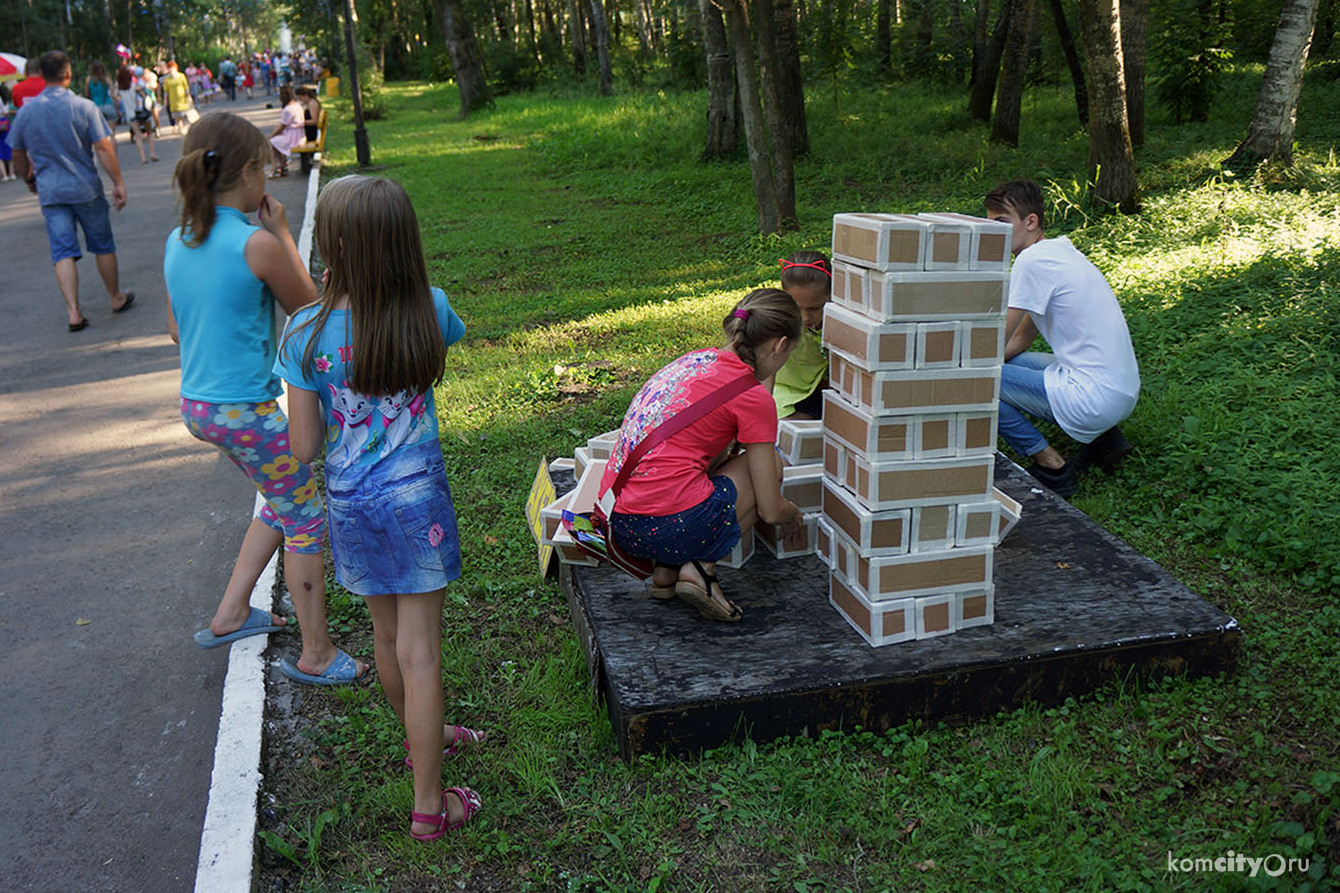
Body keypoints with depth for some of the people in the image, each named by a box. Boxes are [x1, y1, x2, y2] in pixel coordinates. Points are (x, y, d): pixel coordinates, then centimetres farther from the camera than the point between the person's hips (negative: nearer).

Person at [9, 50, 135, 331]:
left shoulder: (26, 111, 2)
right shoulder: (84, 107, -9)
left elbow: (18, 156, 10)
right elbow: (104, 149, -12)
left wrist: (29, 180, 27)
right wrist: (118, 183, -6)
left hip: (50, 193, 2)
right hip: (86, 190, -2)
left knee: (63, 252, 1)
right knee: (102, 246, 13)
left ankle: (73, 312, -6)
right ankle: (116, 298, 26)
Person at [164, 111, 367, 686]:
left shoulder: (177, 243, 3)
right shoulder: (257, 244, -19)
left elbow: (177, 329, 13)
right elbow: (310, 306, -4)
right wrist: (283, 232, 0)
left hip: (195, 405, 8)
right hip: (247, 411, -8)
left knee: (283, 501, 26)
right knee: (306, 521, 7)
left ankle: (230, 615, 34)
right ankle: (317, 656, 18)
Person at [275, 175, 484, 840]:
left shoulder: (307, 333, -14)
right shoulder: (429, 310, -12)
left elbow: (304, 447, -7)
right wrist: (379, 284, 15)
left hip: (351, 503, 1)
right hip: (418, 497, -1)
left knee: (387, 634, 22)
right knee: (419, 647, 6)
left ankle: (423, 737, 48)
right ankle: (429, 803, 17)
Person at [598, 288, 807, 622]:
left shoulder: (697, 358, 17)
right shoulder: (754, 396, -4)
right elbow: (770, 511, 1)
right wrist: (793, 516, 26)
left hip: (616, 523, 7)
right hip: (675, 526, -7)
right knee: (768, 466, 15)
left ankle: (667, 571, 13)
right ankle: (700, 568, 0)